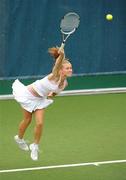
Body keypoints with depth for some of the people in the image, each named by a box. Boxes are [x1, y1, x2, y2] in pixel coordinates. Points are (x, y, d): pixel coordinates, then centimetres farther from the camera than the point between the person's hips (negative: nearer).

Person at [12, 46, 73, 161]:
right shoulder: (55, 76, -34)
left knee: (40, 123, -5)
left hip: (40, 99, 5)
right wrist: (61, 54, -72)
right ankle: (19, 138, 42)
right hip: (29, 95, -5)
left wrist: (52, 95, -2)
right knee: (27, 120, 13)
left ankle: (35, 146, 17)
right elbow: (59, 62, -57)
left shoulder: (64, 83, -13)